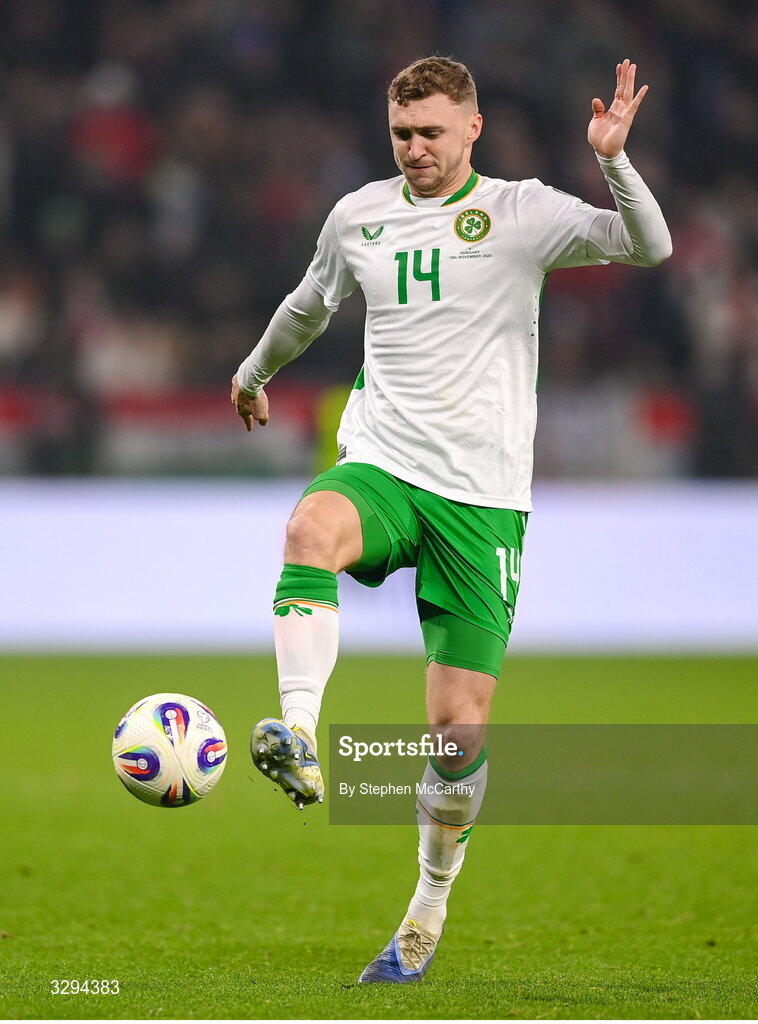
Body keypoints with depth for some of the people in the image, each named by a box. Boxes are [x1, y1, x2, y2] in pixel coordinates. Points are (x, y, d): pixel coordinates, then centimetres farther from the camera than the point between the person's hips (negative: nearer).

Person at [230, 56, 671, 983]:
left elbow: (649, 247, -14)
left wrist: (613, 161, -30)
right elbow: (309, 305, 32)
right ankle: (299, 743, -48)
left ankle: (429, 910, 17)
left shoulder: (520, 213, -1)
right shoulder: (358, 217, 11)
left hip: (482, 497, -2)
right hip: (381, 465, 2)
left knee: (458, 728, -3)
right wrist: (255, 372, 47)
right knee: (311, 528, -37)